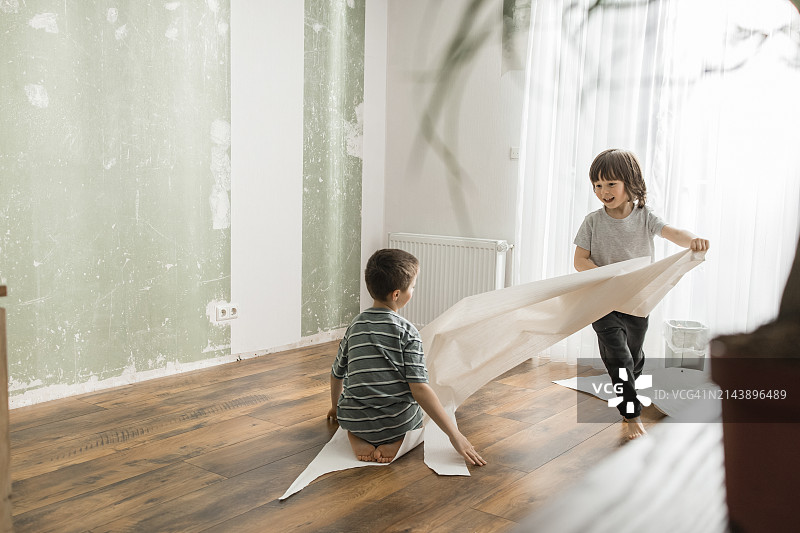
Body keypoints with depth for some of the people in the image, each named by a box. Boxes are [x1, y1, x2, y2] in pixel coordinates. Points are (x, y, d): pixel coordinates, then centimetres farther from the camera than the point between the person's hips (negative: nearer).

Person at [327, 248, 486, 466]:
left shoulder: (355, 326, 4)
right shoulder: (407, 332, -11)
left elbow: (337, 375, 16)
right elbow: (419, 389, -17)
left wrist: (335, 407, 37)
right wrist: (455, 435, -15)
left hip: (353, 420, 4)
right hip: (397, 422, -3)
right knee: (419, 410, 31)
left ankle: (357, 437, 5)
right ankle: (396, 442, 1)